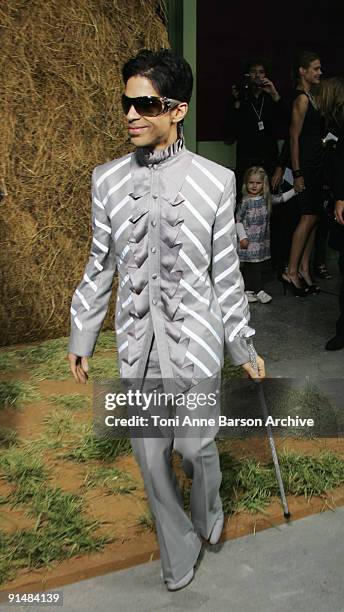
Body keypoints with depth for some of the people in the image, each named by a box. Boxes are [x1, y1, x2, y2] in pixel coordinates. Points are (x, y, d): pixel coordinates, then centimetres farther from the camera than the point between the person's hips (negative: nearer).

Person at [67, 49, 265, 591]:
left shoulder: (215, 181, -7)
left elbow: (225, 272, -1)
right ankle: (179, 551, 38)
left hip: (193, 340, -2)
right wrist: (81, 338, 12)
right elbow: (100, 266, 8)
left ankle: (207, 510, 44)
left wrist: (243, 349, 3)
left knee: (195, 445, 5)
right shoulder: (107, 180, -1)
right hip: (137, 343, 3)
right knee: (150, 454, 11)